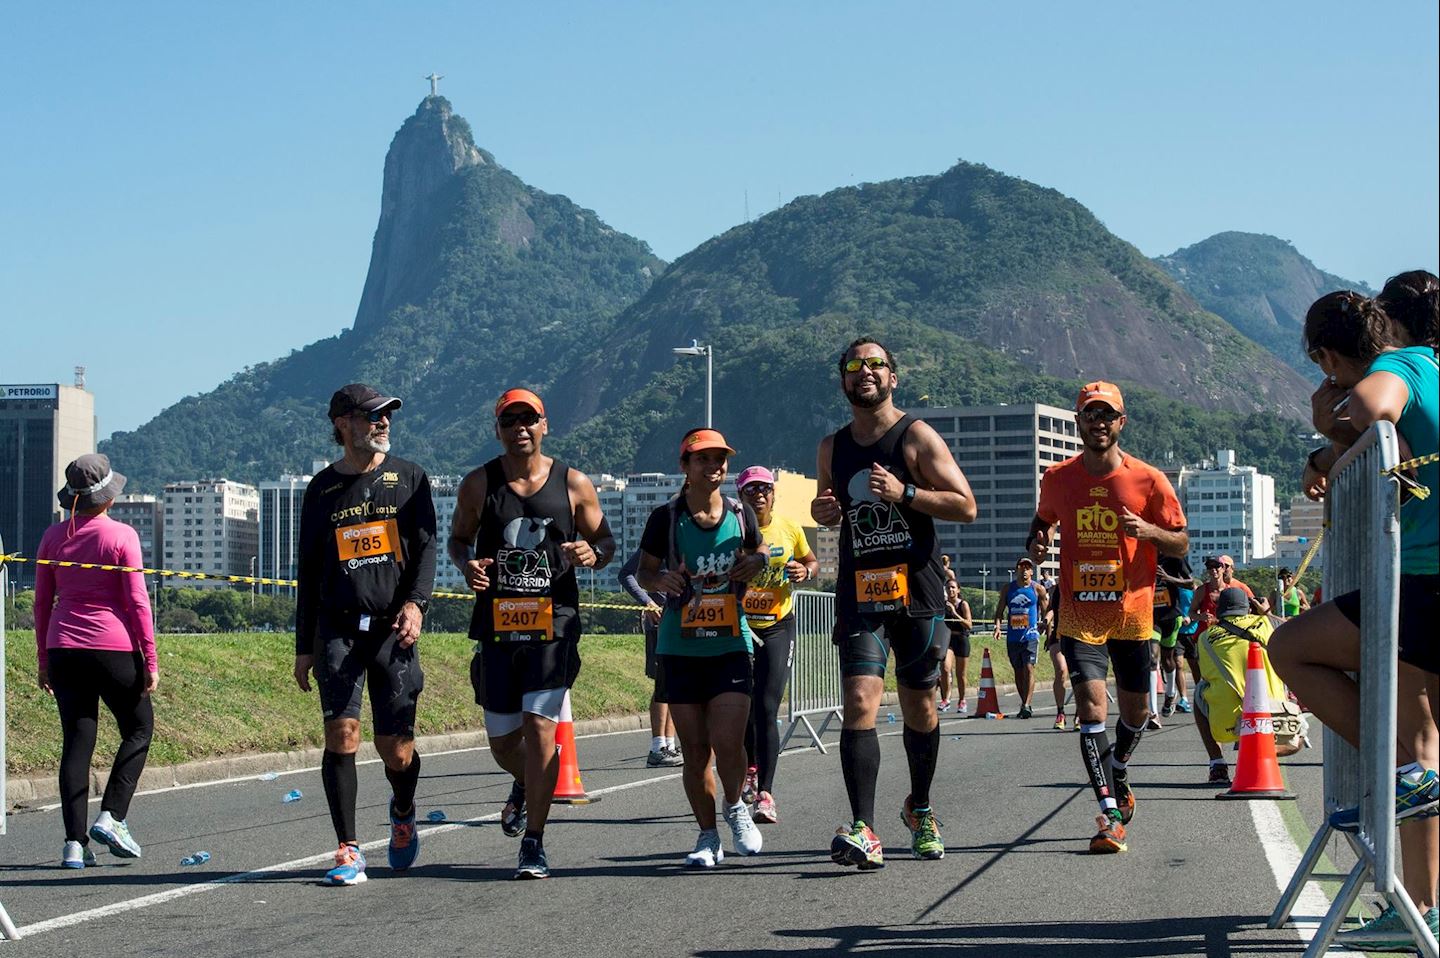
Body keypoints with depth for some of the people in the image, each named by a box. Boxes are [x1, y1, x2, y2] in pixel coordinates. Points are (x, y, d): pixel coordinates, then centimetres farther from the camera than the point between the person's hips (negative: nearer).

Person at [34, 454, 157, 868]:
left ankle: (74, 842, 0)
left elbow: (42, 602, 10)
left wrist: (43, 660, 18)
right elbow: (137, 602, -8)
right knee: (139, 729, 14)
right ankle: (111, 816, 1)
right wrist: (150, 659, -3)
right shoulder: (121, 536, -6)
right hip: (114, 648, -4)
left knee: (76, 741, 6)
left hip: (64, 648, 4)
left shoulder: (54, 536, 7)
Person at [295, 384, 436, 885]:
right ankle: (349, 852, -7)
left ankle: (403, 812, 34)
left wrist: (416, 602, -15)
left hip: (393, 629, 0)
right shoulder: (322, 489, 11)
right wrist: (304, 646, 13)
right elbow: (309, 570, 15)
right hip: (337, 629, 1)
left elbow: (426, 547, 4)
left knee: (396, 749, 0)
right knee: (341, 733, -13)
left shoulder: (408, 478, 9)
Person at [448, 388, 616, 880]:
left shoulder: (574, 484, 3)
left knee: (540, 729, -13)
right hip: (497, 623, 2)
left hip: (554, 622, -2)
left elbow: (606, 540, 13)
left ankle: (533, 845, -5)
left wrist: (593, 554, -11)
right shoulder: (478, 484, 5)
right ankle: (525, 786, 44)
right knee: (502, 739, 7)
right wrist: (466, 565, -7)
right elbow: (457, 538, 16)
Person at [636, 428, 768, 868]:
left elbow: (758, 550, 23)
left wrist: (758, 560, -1)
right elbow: (643, 571, 8)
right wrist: (661, 580, -15)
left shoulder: (741, 514, 4)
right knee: (695, 750, 2)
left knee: (727, 742, -11)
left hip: (732, 645, 0)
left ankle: (736, 808, 18)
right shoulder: (666, 518, -1)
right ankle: (708, 836, 18)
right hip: (680, 647, 0)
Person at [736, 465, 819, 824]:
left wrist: (805, 572, -6)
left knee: (766, 709, -11)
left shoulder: (789, 530, 0)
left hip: (778, 628, -1)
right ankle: (751, 768, 40)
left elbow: (812, 561, 16)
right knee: (743, 707, 11)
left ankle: (765, 794, -13)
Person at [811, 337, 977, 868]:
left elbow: (965, 506, -6)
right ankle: (863, 831, -21)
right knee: (859, 701, -15)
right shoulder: (832, 447, 12)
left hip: (917, 590, -2)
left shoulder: (917, 437, -2)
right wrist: (821, 509, 4)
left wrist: (904, 493, -20)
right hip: (858, 592, 2)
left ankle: (919, 808, 33)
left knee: (919, 706, 9)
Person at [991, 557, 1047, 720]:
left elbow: (1046, 610, 3)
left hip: (1030, 635, -4)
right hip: (1012, 636, 4)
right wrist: (998, 625, -6)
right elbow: (1000, 610, 10)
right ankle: (1024, 704, 20)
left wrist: (1043, 622, -15)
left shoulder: (1038, 589, 2)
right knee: (1018, 671, 9)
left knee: (1028, 668, -14)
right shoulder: (1008, 588, 9)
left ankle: (1026, 705, -18)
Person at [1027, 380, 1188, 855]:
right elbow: (1043, 519, 21)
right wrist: (1037, 543, -2)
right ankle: (1111, 815, -13)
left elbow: (1181, 543, 2)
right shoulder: (1058, 478, 1)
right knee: (1091, 706, -15)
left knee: (1135, 712, 12)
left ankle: (1118, 777, 43)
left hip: (1133, 612, 0)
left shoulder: (1149, 480, -4)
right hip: (1079, 613, 0)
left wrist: (1149, 531, -18)